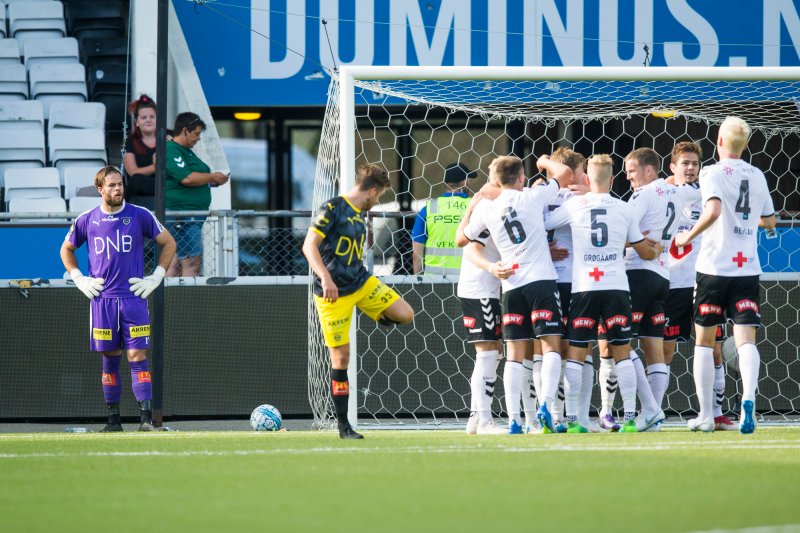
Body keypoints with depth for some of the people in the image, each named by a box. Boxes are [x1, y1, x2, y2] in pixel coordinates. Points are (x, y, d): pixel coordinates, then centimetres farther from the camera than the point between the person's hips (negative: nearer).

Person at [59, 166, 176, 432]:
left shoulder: (140, 216, 0)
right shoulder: (86, 220, 4)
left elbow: (169, 243, 9)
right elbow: (66, 250, 20)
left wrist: (156, 277, 2)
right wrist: (79, 279, 9)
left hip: (134, 297, -2)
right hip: (102, 299, 2)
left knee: (137, 356, -9)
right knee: (109, 358, 6)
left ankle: (146, 417, -14)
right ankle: (113, 419, 11)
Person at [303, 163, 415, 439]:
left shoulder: (361, 213, 10)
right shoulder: (332, 209, -14)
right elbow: (309, 245, -20)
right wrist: (325, 278, -31)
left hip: (362, 282, 7)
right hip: (333, 293, -7)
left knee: (405, 314, -9)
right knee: (341, 357, -4)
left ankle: (378, 317, 26)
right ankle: (343, 425, 4)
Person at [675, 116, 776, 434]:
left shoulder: (713, 173, -6)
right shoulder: (757, 177, 11)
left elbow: (714, 210, -23)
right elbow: (769, 221, 22)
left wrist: (689, 236, -10)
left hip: (714, 266, -3)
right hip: (748, 268, 3)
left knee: (704, 341, 9)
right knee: (746, 339, -4)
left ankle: (706, 415, 10)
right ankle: (748, 399, -30)